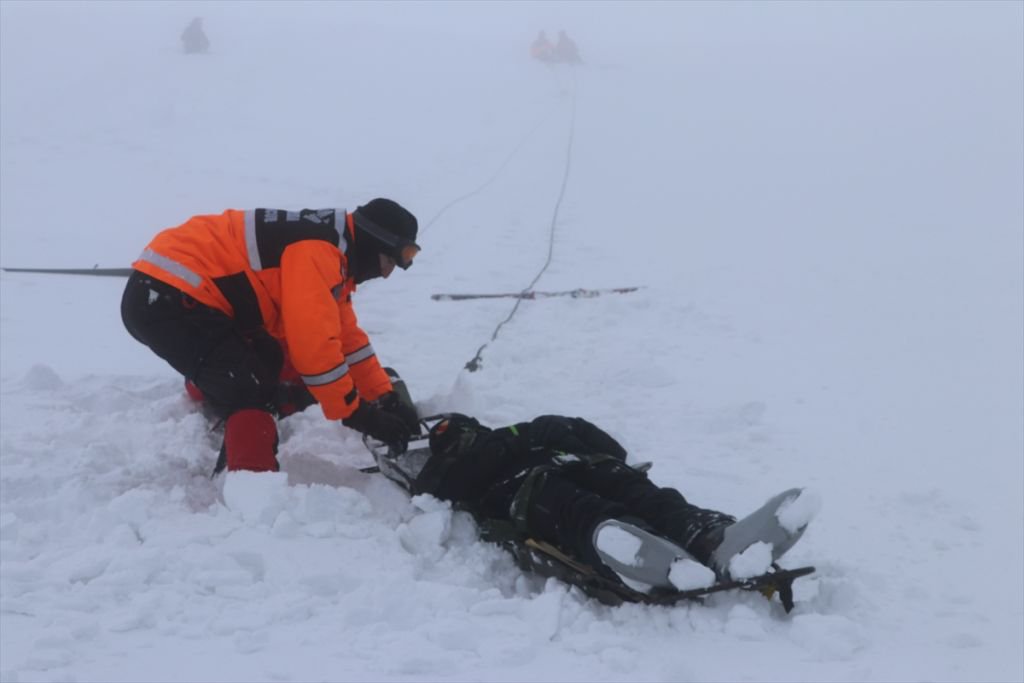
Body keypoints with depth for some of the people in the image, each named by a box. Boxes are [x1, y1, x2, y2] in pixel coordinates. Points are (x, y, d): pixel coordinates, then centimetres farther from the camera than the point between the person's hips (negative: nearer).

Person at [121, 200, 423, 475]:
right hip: (163, 298, -11)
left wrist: (386, 397, 16)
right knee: (252, 394, -19)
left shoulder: (330, 249, 14)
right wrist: (355, 413, -14)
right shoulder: (318, 250, -18)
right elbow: (314, 342, -22)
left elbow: (345, 336, 21)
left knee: (269, 362, 28)